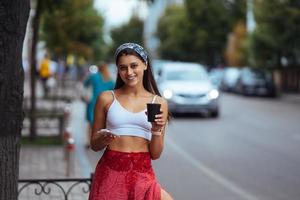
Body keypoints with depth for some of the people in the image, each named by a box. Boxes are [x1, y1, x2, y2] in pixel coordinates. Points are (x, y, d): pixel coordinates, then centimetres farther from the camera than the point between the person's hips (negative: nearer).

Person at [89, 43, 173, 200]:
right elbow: (94, 145, 9)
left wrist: (156, 130, -11)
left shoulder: (159, 103, 5)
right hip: (110, 173, -1)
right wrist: (103, 139, -12)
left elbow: (155, 154, 6)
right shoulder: (107, 98, 3)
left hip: (143, 175, 1)